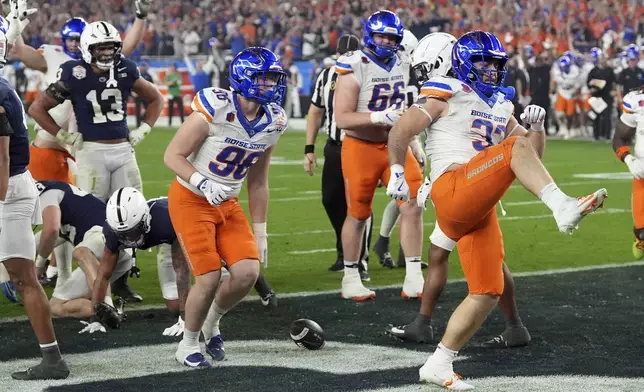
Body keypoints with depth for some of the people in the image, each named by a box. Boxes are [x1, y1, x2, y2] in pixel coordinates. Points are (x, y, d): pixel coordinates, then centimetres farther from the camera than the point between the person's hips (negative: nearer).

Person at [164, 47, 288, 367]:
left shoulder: (272, 122, -2)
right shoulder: (214, 110, -23)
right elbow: (172, 156, -17)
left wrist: (260, 232, 10)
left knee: (248, 272, -9)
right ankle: (188, 344, 11)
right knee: (209, 278, -14)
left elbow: (257, 182, 8)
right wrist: (204, 184, -32)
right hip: (191, 200, -6)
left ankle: (212, 323, 20)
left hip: (228, 205, 6)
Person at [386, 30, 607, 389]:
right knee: (517, 147, -26)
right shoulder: (447, 96, 7)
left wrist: (537, 126, 6)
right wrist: (397, 172, -1)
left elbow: (535, 155, 23)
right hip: (452, 189, -7)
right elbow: (401, 132, 5)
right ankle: (563, 208, -47)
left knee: (488, 292, 3)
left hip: (480, 210, 7)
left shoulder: (501, 110, 26)